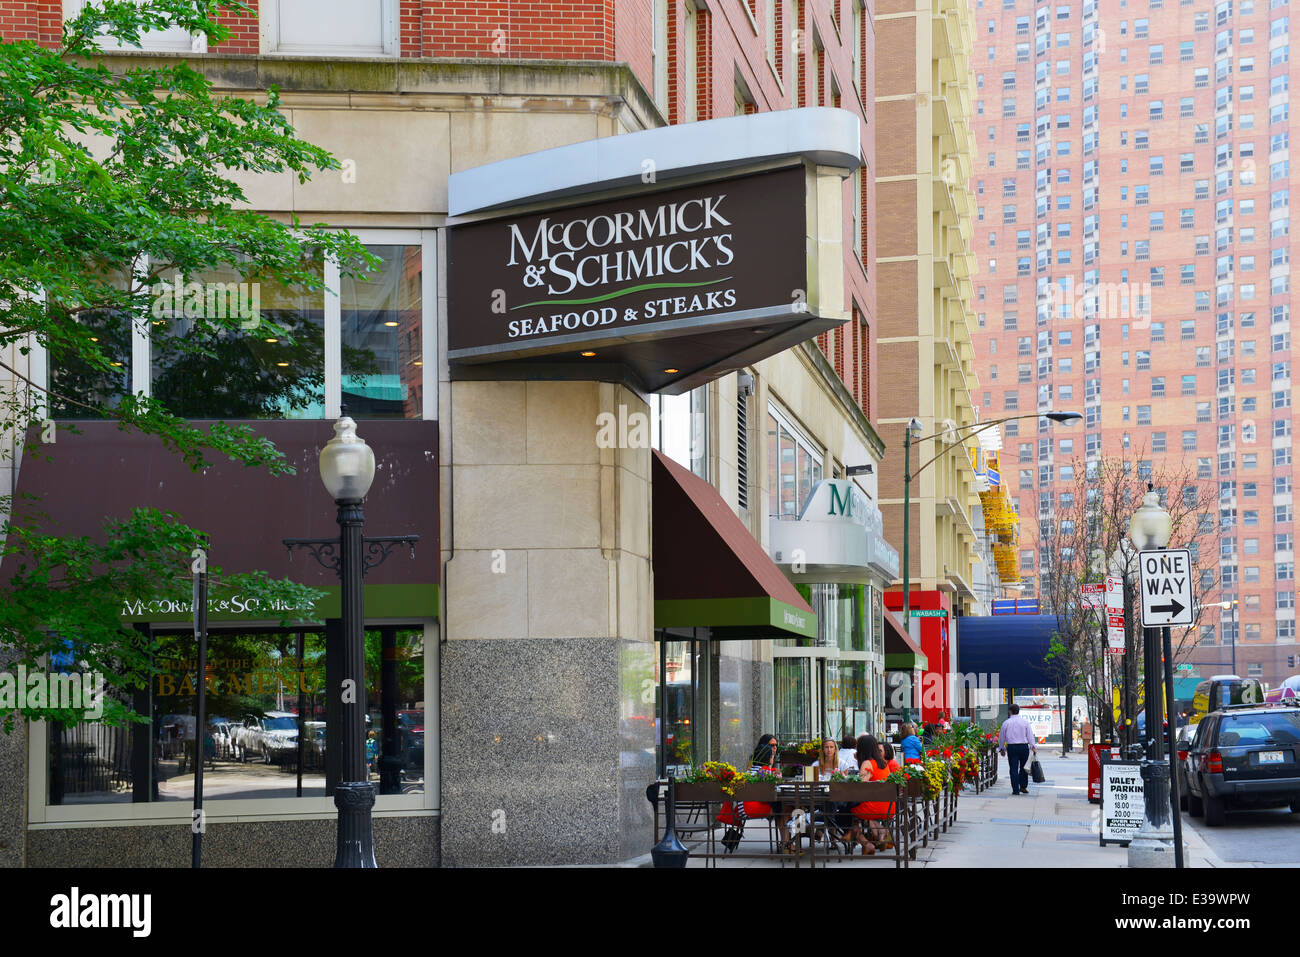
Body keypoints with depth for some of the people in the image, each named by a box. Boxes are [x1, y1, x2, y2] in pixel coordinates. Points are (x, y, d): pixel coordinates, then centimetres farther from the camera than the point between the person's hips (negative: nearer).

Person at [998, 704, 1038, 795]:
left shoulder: (1006, 723, 5)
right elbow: (1030, 735, -2)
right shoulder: (1025, 722, 3)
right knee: (1023, 767, 12)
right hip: (1023, 746, 0)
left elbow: (1001, 737, 12)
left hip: (1011, 747, 0)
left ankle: (1016, 790, -2)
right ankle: (1023, 786, 6)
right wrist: (1033, 747, -5)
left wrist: (1002, 748, 23)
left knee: (1013, 769, 1)